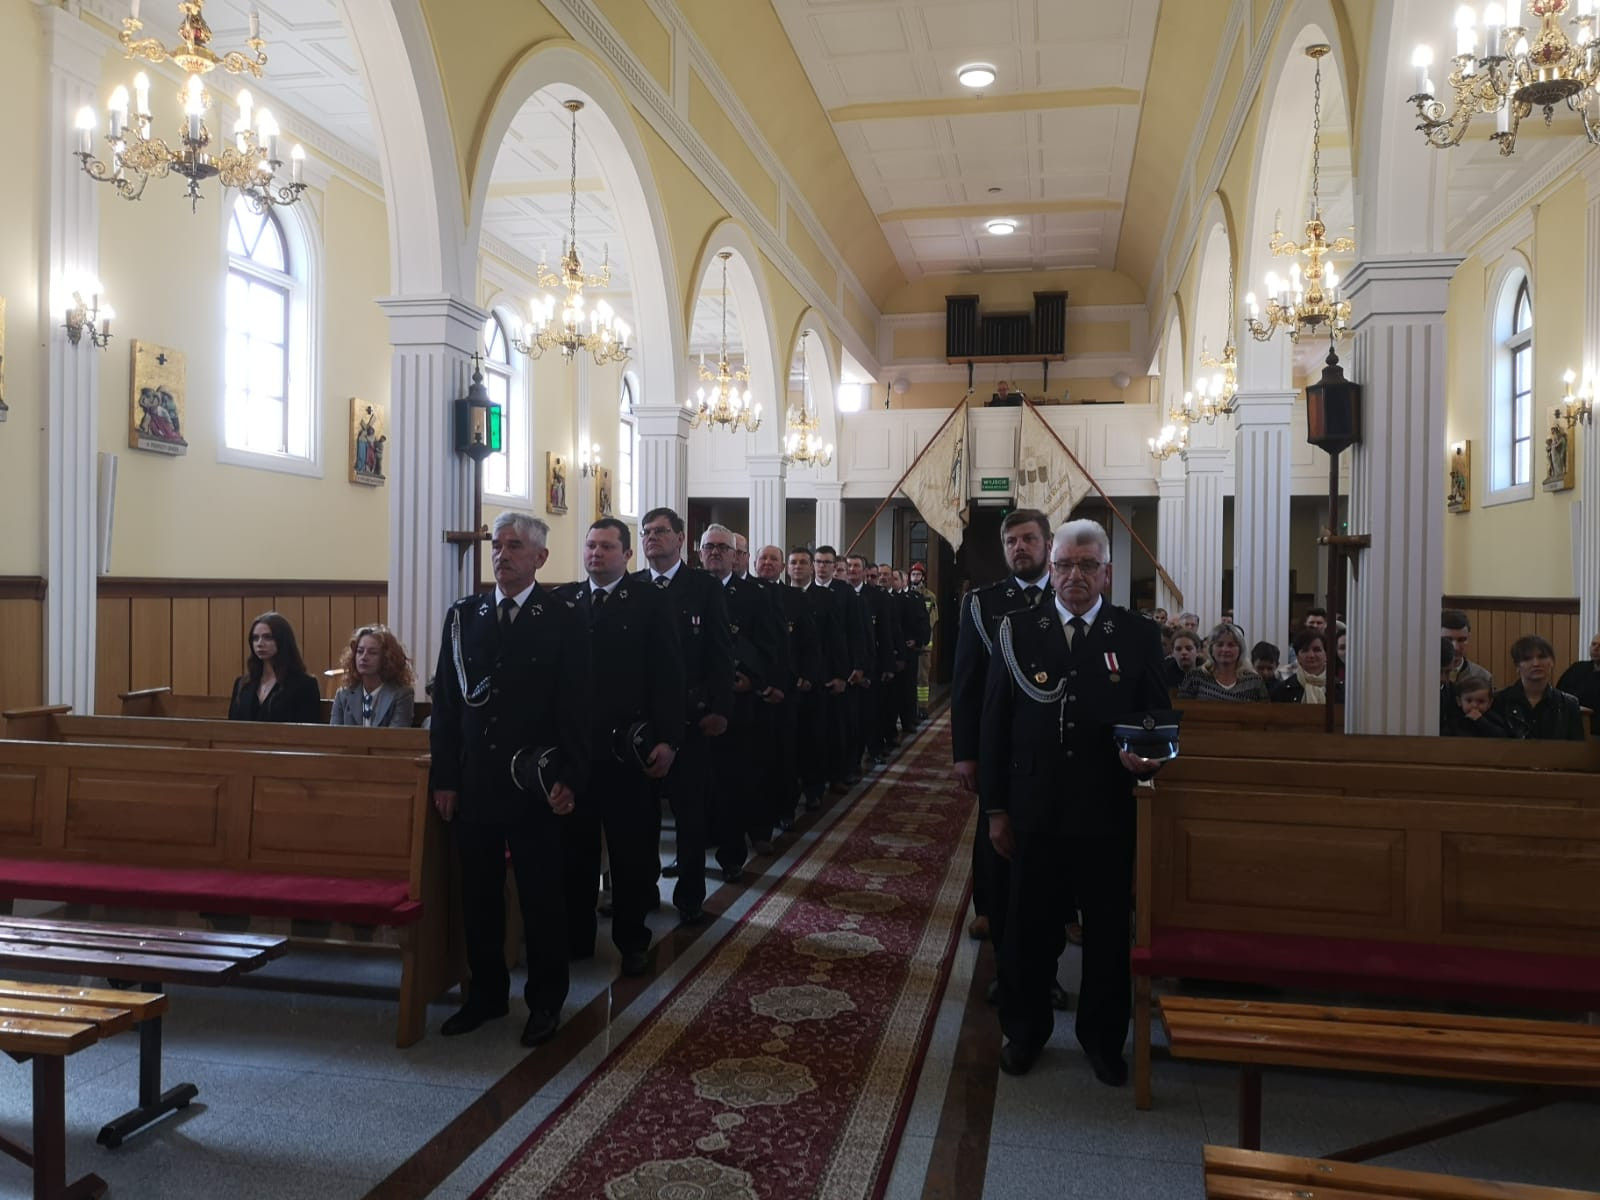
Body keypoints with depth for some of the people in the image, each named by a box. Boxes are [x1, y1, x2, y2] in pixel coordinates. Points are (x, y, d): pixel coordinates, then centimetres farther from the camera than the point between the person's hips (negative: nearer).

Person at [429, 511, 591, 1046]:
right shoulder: (462, 615, 6)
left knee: (541, 896, 7)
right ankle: (486, 992, 30)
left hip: (535, 786, -4)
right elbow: (445, 701, 7)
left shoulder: (564, 619, -5)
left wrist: (569, 780, -12)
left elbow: (575, 707, -7)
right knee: (478, 893, 13)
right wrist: (444, 777, 3)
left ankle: (545, 1000, 23)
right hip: (473, 782, 4)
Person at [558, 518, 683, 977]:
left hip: (627, 749, -2)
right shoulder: (562, 600, 7)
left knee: (632, 851, 8)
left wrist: (667, 740, -11)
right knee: (573, 847, 11)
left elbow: (668, 676, -4)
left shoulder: (650, 603, -1)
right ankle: (575, 936, 25)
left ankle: (632, 940, 23)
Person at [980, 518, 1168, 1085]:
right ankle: (1024, 1030, 33)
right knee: (1028, 927, 12)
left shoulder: (1137, 638, 1)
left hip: (1108, 814, 0)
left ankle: (1102, 1037, 33)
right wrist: (995, 808, 1)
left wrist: (1146, 757, -18)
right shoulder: (1017, 632, 1)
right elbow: (994, 725, 3)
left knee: (1109, 931, 12)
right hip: (1035, 811, 0)